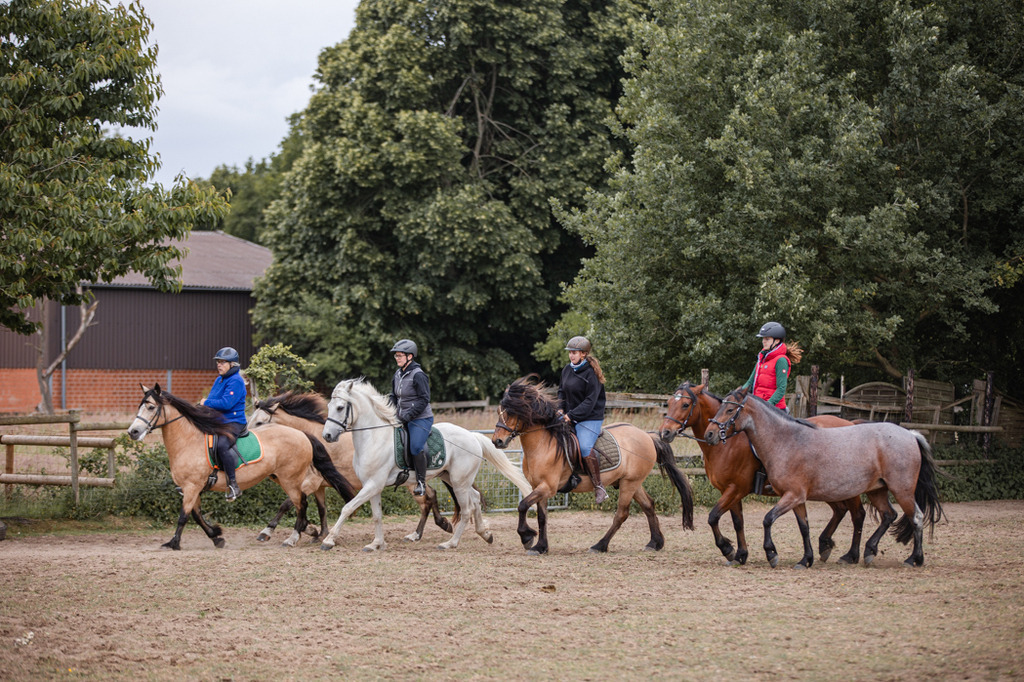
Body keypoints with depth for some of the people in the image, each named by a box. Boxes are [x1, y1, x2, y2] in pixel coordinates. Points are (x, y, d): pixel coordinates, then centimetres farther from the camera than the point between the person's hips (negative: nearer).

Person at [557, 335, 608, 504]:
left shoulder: (591, 373, -14)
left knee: (585, 447, -29)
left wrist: (572, 415, -21)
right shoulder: (567, 370, 9)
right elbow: (561, 391, 22)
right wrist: (561, 408, 4)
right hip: (570, 418, 9)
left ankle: (599, 487, -24)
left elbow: (590, 401, -17)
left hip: (590, 419, -8)